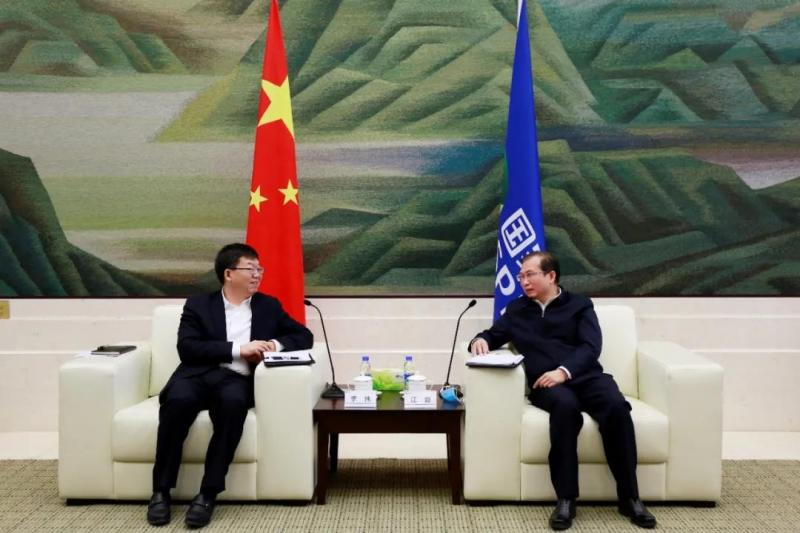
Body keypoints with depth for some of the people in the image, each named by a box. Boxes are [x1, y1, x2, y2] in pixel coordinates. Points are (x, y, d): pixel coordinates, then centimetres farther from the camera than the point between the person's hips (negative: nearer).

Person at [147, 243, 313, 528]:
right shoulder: (198, 305, 14)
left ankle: (208, 493, -30)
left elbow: (304, 336, 18)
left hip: (236, 380, 1)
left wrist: (275, 344, -3)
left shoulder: (268, 306, 21)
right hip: (198, 374, -1)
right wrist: (237, 349, -11)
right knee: (178, 400, -35)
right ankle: (161, 491, -21)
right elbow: (187, 348, -2)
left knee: (233, 402, -36)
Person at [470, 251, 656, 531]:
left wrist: (564, 371, -17)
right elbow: (493, 335, 25)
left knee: (616, 406, -33)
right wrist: (480, 340, -1)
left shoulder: (579, 304, 15)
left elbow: (591, 347, 2)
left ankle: (629, 497, -23)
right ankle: (565, 498, -34)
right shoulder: (516, 309, 23)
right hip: (547, 384, 0)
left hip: (585, 376, 1)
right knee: (565, 405, -38)